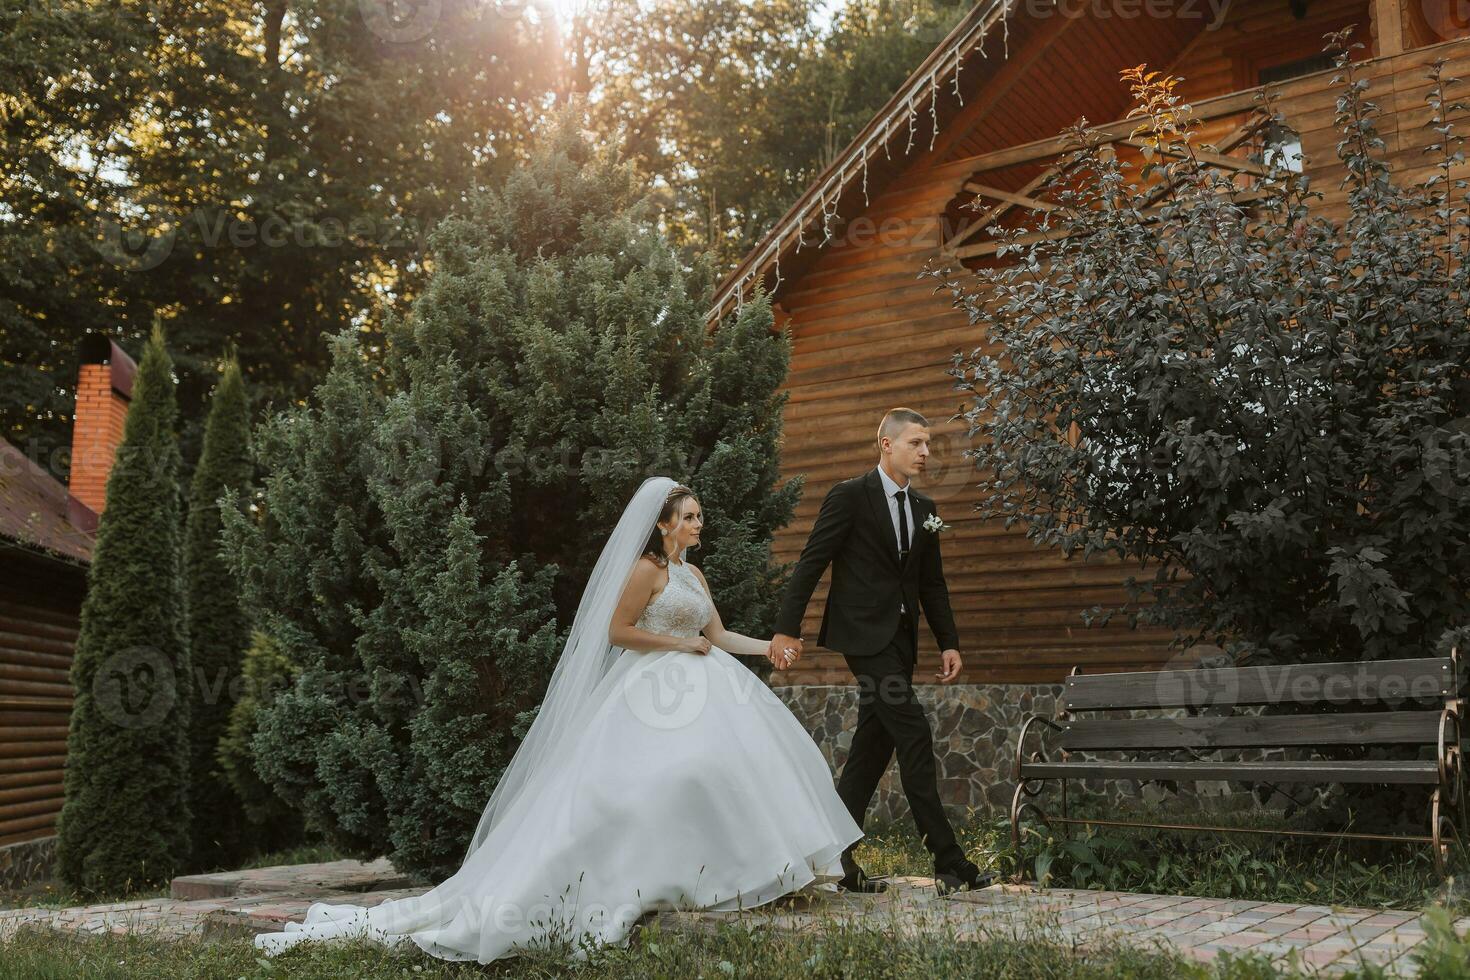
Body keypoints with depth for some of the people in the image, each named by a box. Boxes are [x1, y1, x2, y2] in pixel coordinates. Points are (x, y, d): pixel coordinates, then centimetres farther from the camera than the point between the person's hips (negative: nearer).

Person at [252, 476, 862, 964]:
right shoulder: (646, 568, -7)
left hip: (697, 688, 8)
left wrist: (771, 645, 10)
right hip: (654, 692, -8)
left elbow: (720, 637, 18)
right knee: (617, 789, -18)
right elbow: (617, 631, -13)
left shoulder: (695, 576, 19)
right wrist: (681, 644, -12)